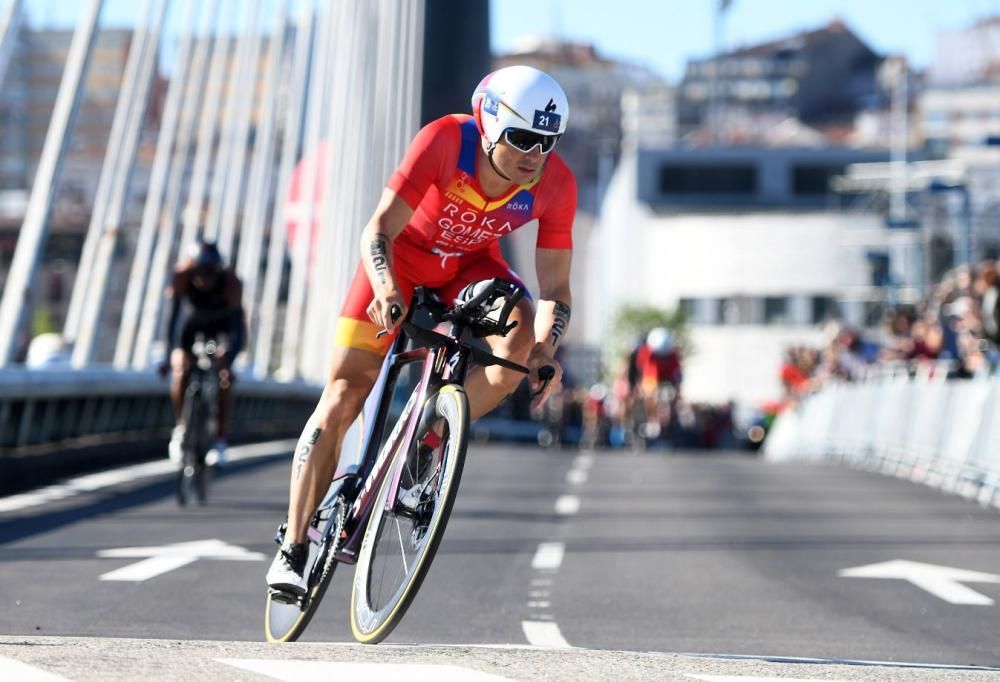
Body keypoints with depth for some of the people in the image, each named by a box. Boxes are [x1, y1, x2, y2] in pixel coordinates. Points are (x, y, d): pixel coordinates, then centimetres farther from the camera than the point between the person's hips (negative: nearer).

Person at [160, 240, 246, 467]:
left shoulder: (230, 283, -35)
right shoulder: (181, 277, -33)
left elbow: (238, 324, -35)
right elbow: (174, 316, -30)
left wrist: (228, 360, -45)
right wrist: (170, 352, -38)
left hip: (223, 324, -1)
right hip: (192, 321, 1)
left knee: (224, 378, -21)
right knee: (181, 370, -22)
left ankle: (220, 442, -11)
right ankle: (181, 426, 0)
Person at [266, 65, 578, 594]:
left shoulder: (555, 185, -25)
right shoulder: (445, 140, -33)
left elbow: (554, 286, -19)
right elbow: (379, 230, -34)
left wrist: (545, 348, -38)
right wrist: (386, 291, -52)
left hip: (470, 266, 3)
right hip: (402, 257, -2)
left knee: (521, 338, -29)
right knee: (341, 401, -9)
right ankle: (292, 551, 0)